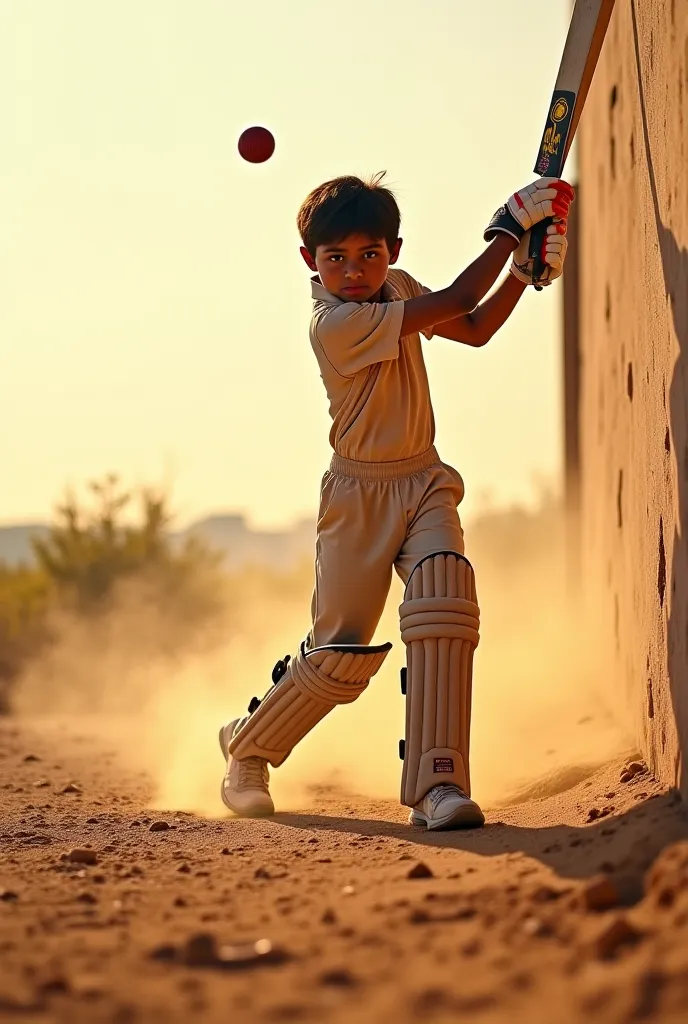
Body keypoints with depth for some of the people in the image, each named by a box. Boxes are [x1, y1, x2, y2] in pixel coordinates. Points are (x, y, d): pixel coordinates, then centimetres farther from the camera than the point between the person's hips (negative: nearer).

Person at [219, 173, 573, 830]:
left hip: (425, 483, 6)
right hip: (361, 493, -6)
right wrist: (511, 227, -15)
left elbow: (474, 330, 14)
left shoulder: (397, 287, 5)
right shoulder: (334, 323, -20)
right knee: (341, 653, -3)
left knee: (444, 602, -21)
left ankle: (438, 782, -22)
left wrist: (524, 271, -1)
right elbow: (453, 303, -22)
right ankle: (247, 747, 26)